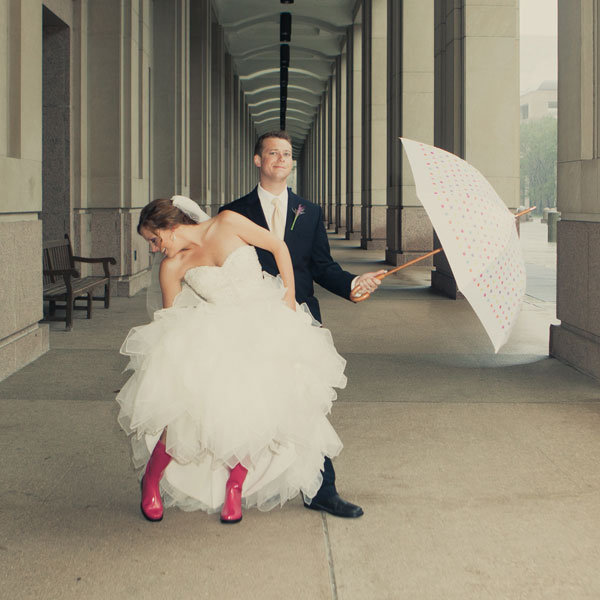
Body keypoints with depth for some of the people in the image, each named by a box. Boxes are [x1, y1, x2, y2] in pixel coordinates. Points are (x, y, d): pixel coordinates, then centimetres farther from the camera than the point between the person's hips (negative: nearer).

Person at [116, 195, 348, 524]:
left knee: (252, 410, -14)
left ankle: (235, 487, 11)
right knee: (189, 408, -18)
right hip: (214, 339, 0)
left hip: (265, 328, 0)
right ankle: (152, 478, 8)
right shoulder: (173, 267, 3)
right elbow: (169, 322, 10)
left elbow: (279, 247, 3)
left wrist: (290, 300, 2)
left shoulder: (228, 223, -3)